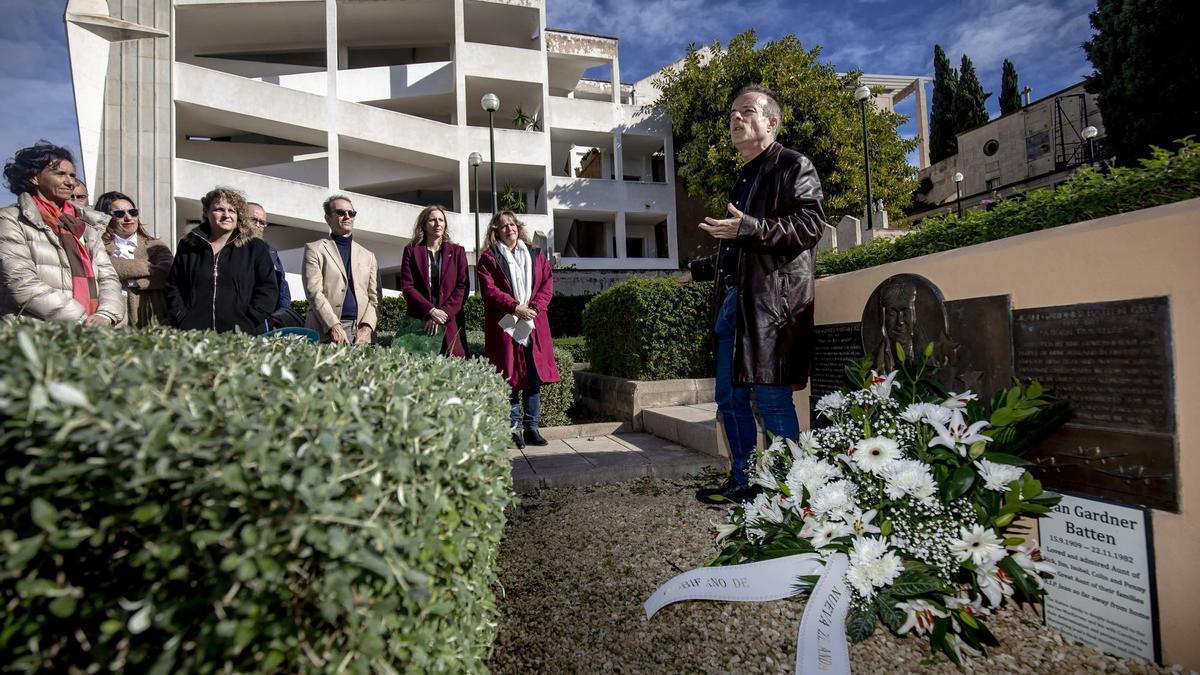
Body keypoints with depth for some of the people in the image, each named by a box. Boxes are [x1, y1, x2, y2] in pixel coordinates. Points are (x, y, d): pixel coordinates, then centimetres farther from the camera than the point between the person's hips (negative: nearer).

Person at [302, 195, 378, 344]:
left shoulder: (368, 256, 20)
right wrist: (334, 326, -15)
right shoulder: (314, 249, 10)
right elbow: (314, 292, -3)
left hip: (360, 333, 3)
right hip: (326, 332, -2)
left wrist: (367, 327, -6)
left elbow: (374, 298, 12)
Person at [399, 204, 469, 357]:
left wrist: (444, 313, -10)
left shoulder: (457, 251, 12)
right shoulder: (412, 250, 11)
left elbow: (462, 287, 4)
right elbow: (407, 286, 2)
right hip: (418, 321, 0)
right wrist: (431, 311, -12)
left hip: (450, 323, 1)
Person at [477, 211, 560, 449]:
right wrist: (515, 307, -16)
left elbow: (547, 284, 8)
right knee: (509, 379, -1)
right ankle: (514, 428, 8)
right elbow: (489, 290, -6)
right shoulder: (488, 258, 6)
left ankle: (532, 428, 12)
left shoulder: (536, 255, 16)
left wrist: (535, 307, -8)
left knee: (534, 379, 3)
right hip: (504, 327, -3)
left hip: (534, 326, 3)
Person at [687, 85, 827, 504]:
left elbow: (810, 225, -14)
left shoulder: (794, 166, 0)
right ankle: (742, 483, 23)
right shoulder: (743, 178, 25)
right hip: (733, 303, 9)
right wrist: (699, 269, 36)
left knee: (772, 400, -7)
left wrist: (747, 228, -22)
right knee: (730, 397, 11)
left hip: (772, 301, -9)